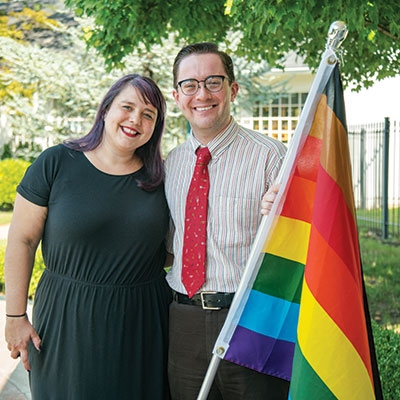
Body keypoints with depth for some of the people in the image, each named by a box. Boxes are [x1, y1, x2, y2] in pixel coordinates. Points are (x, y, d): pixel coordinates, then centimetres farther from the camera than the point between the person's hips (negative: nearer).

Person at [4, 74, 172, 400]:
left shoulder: (159, 176, 2)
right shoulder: (56, 164, -7)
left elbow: (174, 244, 14)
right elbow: (22, 242, -5)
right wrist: (15, 317, -5)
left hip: (142, 321, 3)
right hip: (67, 320, -2)